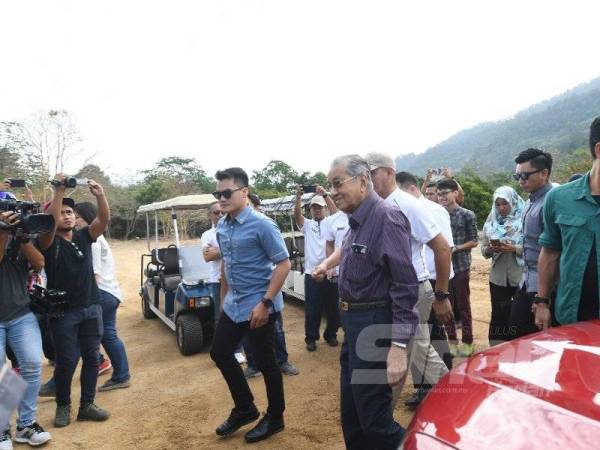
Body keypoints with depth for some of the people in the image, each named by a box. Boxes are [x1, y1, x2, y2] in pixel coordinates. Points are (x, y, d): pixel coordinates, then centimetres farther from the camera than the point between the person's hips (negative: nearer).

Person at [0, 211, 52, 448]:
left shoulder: (20, 237, 4)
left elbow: (39, 265, -8)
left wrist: (23, 236, -17)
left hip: (22, 314, 2)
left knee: (32, 365, -4)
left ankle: (26, 424, 11)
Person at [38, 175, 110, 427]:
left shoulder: (84, 237, 7)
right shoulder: (49, 241, -3)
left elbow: (104, 220, -8)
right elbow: (49, 223, -25)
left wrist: (99, 195, -23)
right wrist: (59, 192, -29)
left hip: (91, 308, 4)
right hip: (63, 311, -3)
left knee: (91, 358, 7)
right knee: (66, 362, 3)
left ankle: (87, 405, 19)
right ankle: (63, 406, 24)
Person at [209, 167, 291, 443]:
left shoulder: (261, 225, -18)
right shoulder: (221, 226, 4)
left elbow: (284, 264, -18)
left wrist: (265, 303, -22)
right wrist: (223, 297, 20)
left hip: (258, 306, -8)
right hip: (233, 305, 8)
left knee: (265, 363, 5)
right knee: (219, 352, 15)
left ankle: (275, 418, 28)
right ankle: (245, 409, 34)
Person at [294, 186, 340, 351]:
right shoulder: (307, 224, 10)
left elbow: (335, 212, -13)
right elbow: (297, 214, -8)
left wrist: (325, 195, -24)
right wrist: (298, 197, -24)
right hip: (311, 272, 1)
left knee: (332, 306, 8)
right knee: (312, 308, 4)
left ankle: (331, 334, 25)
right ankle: (311, 337, 16)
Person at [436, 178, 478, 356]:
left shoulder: (467, 215, -4)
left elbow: (474, 241, -3)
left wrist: (456, 248, -16)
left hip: (460, 266, -3)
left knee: (463, 305, 6)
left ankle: (467, 341, 20)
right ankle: (452, 339, 24)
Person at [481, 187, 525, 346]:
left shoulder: (523, 219, -6)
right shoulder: (491, 222, 7)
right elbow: (484, 250, 9)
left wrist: (515, 248, -22)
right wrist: (490, 249, -11)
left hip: (520, 276, -3)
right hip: (498, 277, 3)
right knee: (499, 315, 9)